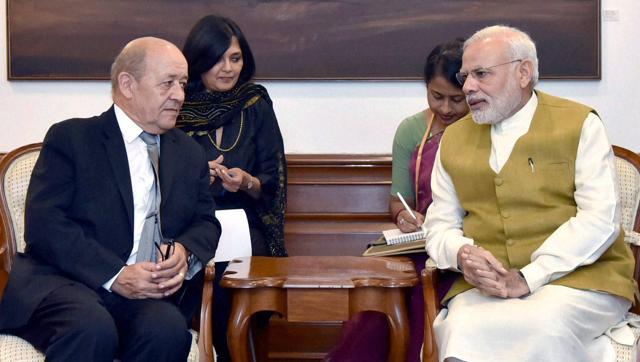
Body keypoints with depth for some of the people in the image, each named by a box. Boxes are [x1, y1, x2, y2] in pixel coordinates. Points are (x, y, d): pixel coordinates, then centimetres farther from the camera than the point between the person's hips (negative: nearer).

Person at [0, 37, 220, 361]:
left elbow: (206, 223, 18)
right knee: (92, 328, -37)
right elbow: (44, 223, -7)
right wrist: (115, 276, -18)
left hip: (149, 293, 4)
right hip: (63, 282, -4)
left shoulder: (190, 154, 21)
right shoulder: (70, 138, 3)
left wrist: (185, 252, -7)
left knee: (168, 329, -31)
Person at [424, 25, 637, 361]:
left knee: (543, 324, -35)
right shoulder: (453, 138, 14)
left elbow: (600, 219, -9)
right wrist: (462, 254, -11)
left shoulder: (579, 124, 1)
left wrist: (528, 278, -18)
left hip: (578, 275, -3)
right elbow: (440, 225, 14)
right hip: (486, 284, 3)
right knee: (461, 331, -29)